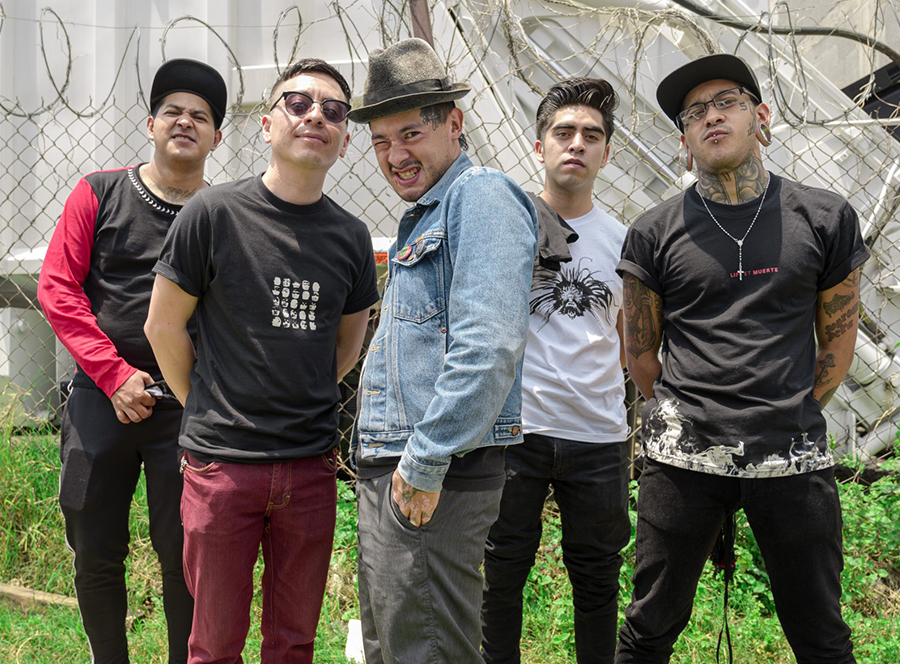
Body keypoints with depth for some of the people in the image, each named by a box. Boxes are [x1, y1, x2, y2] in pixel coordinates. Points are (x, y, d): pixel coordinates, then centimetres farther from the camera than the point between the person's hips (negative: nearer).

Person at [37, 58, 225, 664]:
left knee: (183, 553, 4)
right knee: (95, 551, 9)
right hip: (102, 397, 1)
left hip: (187, 407, -1)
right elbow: (57, 287, 0)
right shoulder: (100, 194, 4)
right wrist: (113, 374, -9)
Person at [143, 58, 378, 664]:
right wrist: (210, 411, 6)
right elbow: (164, 326, 1)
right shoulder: (214, 214, -6)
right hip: (222, 462, -3)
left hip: (311, 466, 3)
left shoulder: (351, 237, 4)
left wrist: (301, 409, 11)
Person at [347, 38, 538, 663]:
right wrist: (385, 461, 19)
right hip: (392, 471, 10)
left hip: (436, 478, -10)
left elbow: (489, 346, -24)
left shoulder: (482, 196, -12)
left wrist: (424, 465, -21)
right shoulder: (422, 217, 20)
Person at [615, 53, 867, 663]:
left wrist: (793, 419, 10)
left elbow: (838, 339, 11)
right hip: (683, 457, 0)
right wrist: (686, 418, 7)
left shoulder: (826, 217, 5)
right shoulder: (655, 233, 3)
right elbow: (640, 352, 10)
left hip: (794, 459, 1)